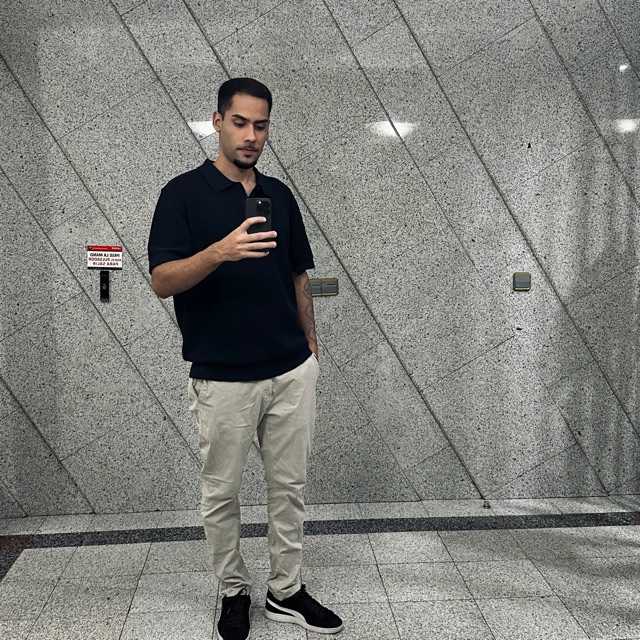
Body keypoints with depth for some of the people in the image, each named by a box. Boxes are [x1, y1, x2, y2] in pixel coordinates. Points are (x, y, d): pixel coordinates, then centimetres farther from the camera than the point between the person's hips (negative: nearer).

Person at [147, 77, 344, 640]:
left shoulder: (281, 195, 9)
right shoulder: (184, 193, -6)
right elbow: (162, 281, -15)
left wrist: (310, 344, 12)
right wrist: (219, 252, -32)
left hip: (292, 372, 5)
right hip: (222, 378, -4)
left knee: (289, 487, 13)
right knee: (221, 493, 11)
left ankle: (286, 590, 29)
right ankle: (234, 591, 31)